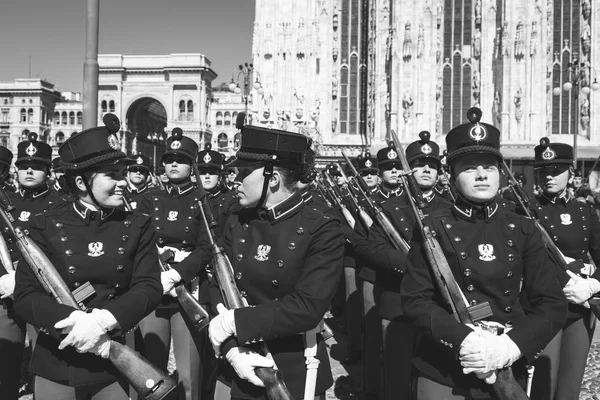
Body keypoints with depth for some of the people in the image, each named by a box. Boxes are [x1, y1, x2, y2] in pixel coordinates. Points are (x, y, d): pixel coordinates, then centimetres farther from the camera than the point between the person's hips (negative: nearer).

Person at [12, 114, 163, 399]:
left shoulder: (137, 226, -1)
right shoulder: (46, 226, -4)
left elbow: (150, 287, -8)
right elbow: (25, 296, -8)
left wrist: (102, 321, -23)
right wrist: (76, 321, -23)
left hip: (113, 368, 1)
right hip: (55, 367, 0)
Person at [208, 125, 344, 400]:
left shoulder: (322, 231, -15)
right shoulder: (236, 225, 1)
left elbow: (307, 307, -23)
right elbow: (219, 291, -3)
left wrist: (235, 322, -21)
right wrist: (232, 349, -18)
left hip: (295, 375, -4)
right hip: (240, 370, 4)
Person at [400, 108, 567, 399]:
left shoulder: (523, 230, 1)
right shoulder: (432, 228, -6)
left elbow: (552, 303, -3)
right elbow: (414, 299, -10)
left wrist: (510, 346, -17)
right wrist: (463, 341, -23)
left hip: (509, 373, 2)